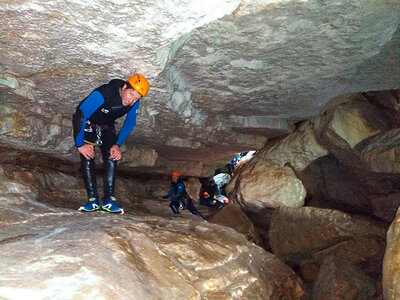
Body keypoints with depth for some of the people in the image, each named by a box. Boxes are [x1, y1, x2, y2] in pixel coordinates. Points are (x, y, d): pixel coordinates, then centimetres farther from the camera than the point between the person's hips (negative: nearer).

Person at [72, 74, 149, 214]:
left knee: (112, 157, -13)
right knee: (87, 159, -17)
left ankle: (109, 200, -12)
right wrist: (80, 144, -34)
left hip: (106, 127, 4)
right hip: (87, 124, -4)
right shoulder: (103, 94, -38)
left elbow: (129, 124, -5)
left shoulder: (134, 102, -21)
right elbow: (79, 115, -36)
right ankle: (93, 200, -13)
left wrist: (117, 145, -14)